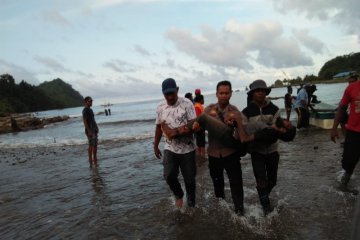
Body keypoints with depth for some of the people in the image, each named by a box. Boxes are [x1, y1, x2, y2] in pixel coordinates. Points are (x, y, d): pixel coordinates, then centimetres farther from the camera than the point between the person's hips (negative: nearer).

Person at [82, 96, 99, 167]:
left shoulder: (90, 109, 16)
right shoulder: (85, 110, -12)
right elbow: (84, 121, -19)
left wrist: (96, 127, 19)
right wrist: (89, 131, -23)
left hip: (94, 129, 9)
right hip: (90, 130, -9)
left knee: (95, 145, 12)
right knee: (91, 145, -5)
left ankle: (94, 159, 20)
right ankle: (91, 161, 2)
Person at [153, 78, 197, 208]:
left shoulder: (187, 103, -11)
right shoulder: (160, 107, 0)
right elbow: (159, 127, 11)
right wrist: (155, 146, 13)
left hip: (187, 148, -2)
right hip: (170, 148, 2)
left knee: (189, 178, 9)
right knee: (169, 175, -9)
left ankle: (191, 202, 35)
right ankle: (179, 195, 24)